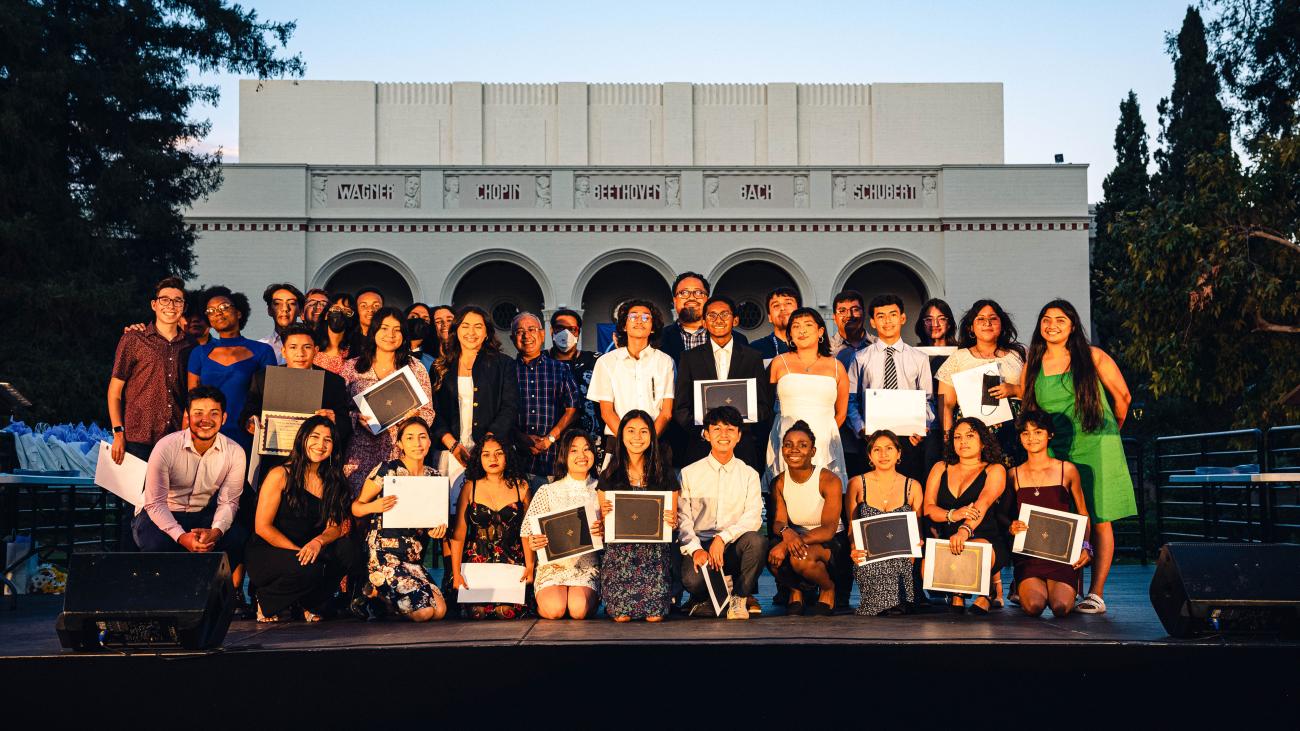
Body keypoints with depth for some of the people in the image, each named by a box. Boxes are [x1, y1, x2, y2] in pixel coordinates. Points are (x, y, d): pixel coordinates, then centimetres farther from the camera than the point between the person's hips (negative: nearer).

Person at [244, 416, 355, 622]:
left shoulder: (330, 482, 9)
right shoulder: (281, 475, -7)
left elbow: (334, 527, 1)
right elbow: (262, 527, -11)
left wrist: (318, 542, -23)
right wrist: (298, 551, -20)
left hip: (309, 550, 5)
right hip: (266, 554, -5)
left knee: (345, 551, -23)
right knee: (310, 568, -35)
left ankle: (311, 604, -1)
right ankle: (267, 601, -3)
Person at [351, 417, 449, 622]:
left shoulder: (433, 476, 10)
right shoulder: (387, 470, -7)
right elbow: (356, 508, -3)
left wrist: (437, 529, -3)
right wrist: (374, 507, -25)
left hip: (415, 557, 6)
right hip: (384, 554, -6)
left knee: (440, 610, -10)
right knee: (423, 611, -21)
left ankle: (379, 593, 13)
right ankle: (374, 593, 8)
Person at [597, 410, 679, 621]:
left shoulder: (665, 475, 9)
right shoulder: (609, 476, 9)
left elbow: (673, 518, 13)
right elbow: (601, 524, 12)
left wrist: (672, 521, -10)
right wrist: (604, 515, -10)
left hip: (655, 548, 0)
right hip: (619, 547, 0)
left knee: (655, 616, -19)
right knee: (622, 616, -19)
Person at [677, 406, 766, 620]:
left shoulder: (749, 474, 11)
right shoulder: (689, 474, 9)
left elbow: (753, 518, -3)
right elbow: (682, 519, 0)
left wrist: (723, 538, -19)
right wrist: (696, 549, -18)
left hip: (734, 546, 2)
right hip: (700, 545, -2)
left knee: (757, 541, -32)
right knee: (693, 580, -34)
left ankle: (740, 597, -10)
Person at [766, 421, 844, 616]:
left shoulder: (829, 480, -16)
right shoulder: (779, 483, -1)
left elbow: (829, 529, -22)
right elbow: (778, 521, -7)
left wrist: (793, 541, -37)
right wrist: (786, 532, -34)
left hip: (831, 544, -4)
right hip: (797, 538, 4)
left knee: (800, 558, -36)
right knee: (773, 557, -30)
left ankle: (828, 589, 0)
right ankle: (795, 591, 6)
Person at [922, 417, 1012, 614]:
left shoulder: (994, 470, 5)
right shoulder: (941, 469, 17)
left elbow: (983, 503, -16)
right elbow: (928, 507, 5)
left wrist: (964, 530, -36)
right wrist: (952, 515, -18)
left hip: (986, 541, -3)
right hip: (945, 542, 3)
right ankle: (956, 593, 7)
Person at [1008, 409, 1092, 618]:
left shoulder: (1067, 470, 7)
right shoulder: (1014, 474, 9)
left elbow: (1083, 514, 14)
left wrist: (1086, 547, -1)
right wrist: (1011, 528, -10)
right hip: (1027, 553, 0)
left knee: (1061, 607, -24)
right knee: (1034, 606, -25)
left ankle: (1065, 590, 13)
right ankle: (1023, 589, 12)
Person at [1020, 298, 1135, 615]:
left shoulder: (1093, 357, 0)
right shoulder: (1032, 367, 8)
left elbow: (1123, 397, 8)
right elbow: (1027, 413, 16)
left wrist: (1109, 431, 18)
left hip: (1096, 447, -3)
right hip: (1055, 450, 3)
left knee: (1099, 521, -6)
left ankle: (1096, 595, -5)